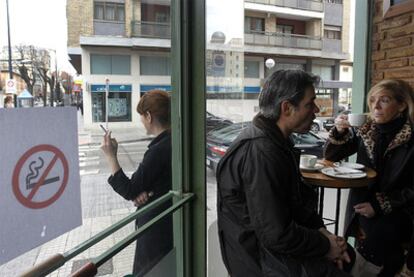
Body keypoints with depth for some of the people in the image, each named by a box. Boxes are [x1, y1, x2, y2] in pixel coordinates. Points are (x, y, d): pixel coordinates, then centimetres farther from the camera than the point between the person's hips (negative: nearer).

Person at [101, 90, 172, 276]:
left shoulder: (158, 151, -26)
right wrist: (145, 192, -13)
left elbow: (129, 191, -17)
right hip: (172, 220, 8)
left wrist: (111, 156, -13)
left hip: (157, 226, -8)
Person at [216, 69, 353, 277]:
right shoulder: (261, 153, -29)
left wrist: (321, 230, 0)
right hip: (262, 257, -9)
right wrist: (325, 246, -14)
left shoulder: (276, 141, 4)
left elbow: (298, 197, 12)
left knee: (348, 254, 9)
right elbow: (277, 236, -28)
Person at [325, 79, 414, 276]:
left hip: (397, 207, -3)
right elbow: (331, 156, 3)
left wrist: (380, 204, -17)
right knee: (364, 232, -19)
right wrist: (339, 131, -14)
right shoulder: (366, 131, 0)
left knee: (376, 233, -24)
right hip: (363, 201, 3)